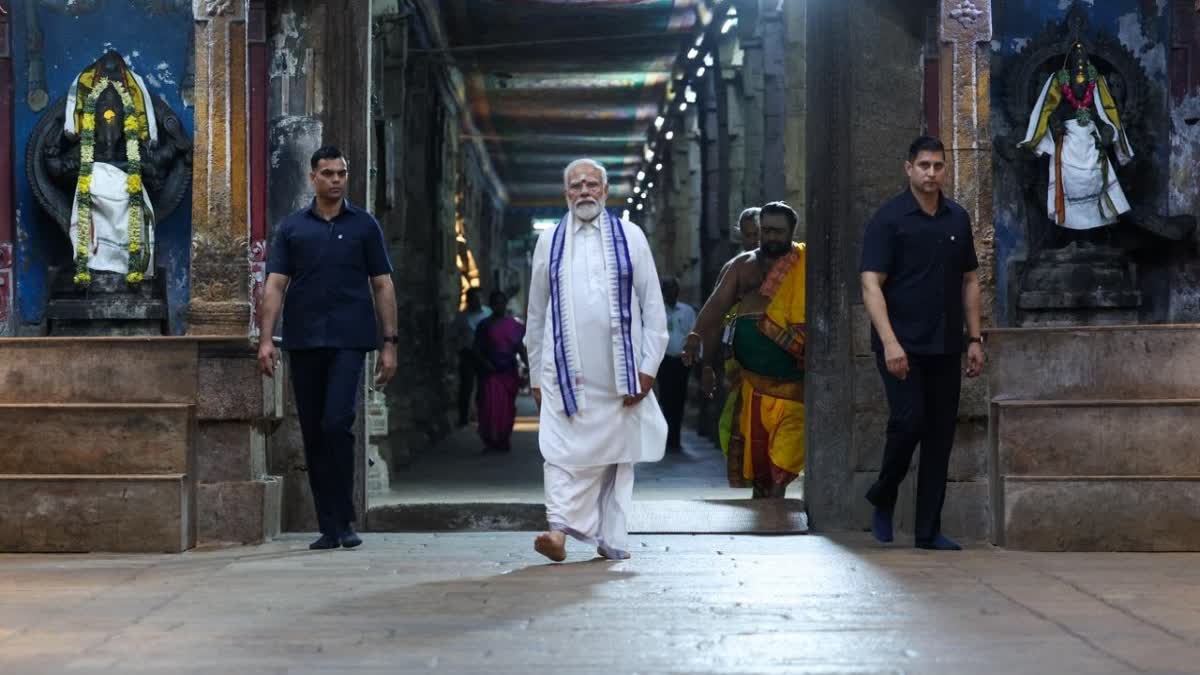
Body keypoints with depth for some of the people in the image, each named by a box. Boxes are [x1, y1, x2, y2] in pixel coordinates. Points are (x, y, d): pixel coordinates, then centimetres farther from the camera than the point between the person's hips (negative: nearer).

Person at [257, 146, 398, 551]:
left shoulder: (364, 226, 9)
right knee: (313, 434, 4)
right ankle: (328, 527, 11)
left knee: (337, 423, -16)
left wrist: (390, 343, 1)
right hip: (303, 342, 2)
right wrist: (266, 339, -6)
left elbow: (382, 286, 8)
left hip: (349, 340, -2)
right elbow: (275, 285, 5)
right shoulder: (292, 228, 11)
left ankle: (344, 520, -5)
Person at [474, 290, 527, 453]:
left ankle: (503, 441, 18)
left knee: (507, 408, 5)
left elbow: (520, 347, 10)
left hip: (510, 372, 2)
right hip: (491, 372, -2)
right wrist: (486, 364, -16)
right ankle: (490, 441, 0)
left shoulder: (514, 325, 7)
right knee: (491, 407, -10)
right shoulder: (485, 325, 1)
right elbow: (478, 350, 0)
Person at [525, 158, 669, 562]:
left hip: (618, 372, 0)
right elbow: (536, 314, 14)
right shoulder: (550, 242, 9)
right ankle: (559, 528, -19)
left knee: (617, 453, 6)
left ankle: (610, 538, 13)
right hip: (566, 371, 0)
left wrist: (648, 367, -2)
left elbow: (653, 306, 5)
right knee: (562, 452, -12)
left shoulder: (629, 237, 7)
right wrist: (536, 374, 12)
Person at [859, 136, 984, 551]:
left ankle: (929, 530, 10)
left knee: (940, 434, 4)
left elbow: (969, 282, 18)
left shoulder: (958, 219, 12)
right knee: (909, 422, -15)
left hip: (946, 347, 5)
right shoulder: (889, 218, -5)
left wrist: (975, 338, 10)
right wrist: (889, 342, -20)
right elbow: (871, 284, -11)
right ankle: (882, 500, 11)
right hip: (902, 345, -5)